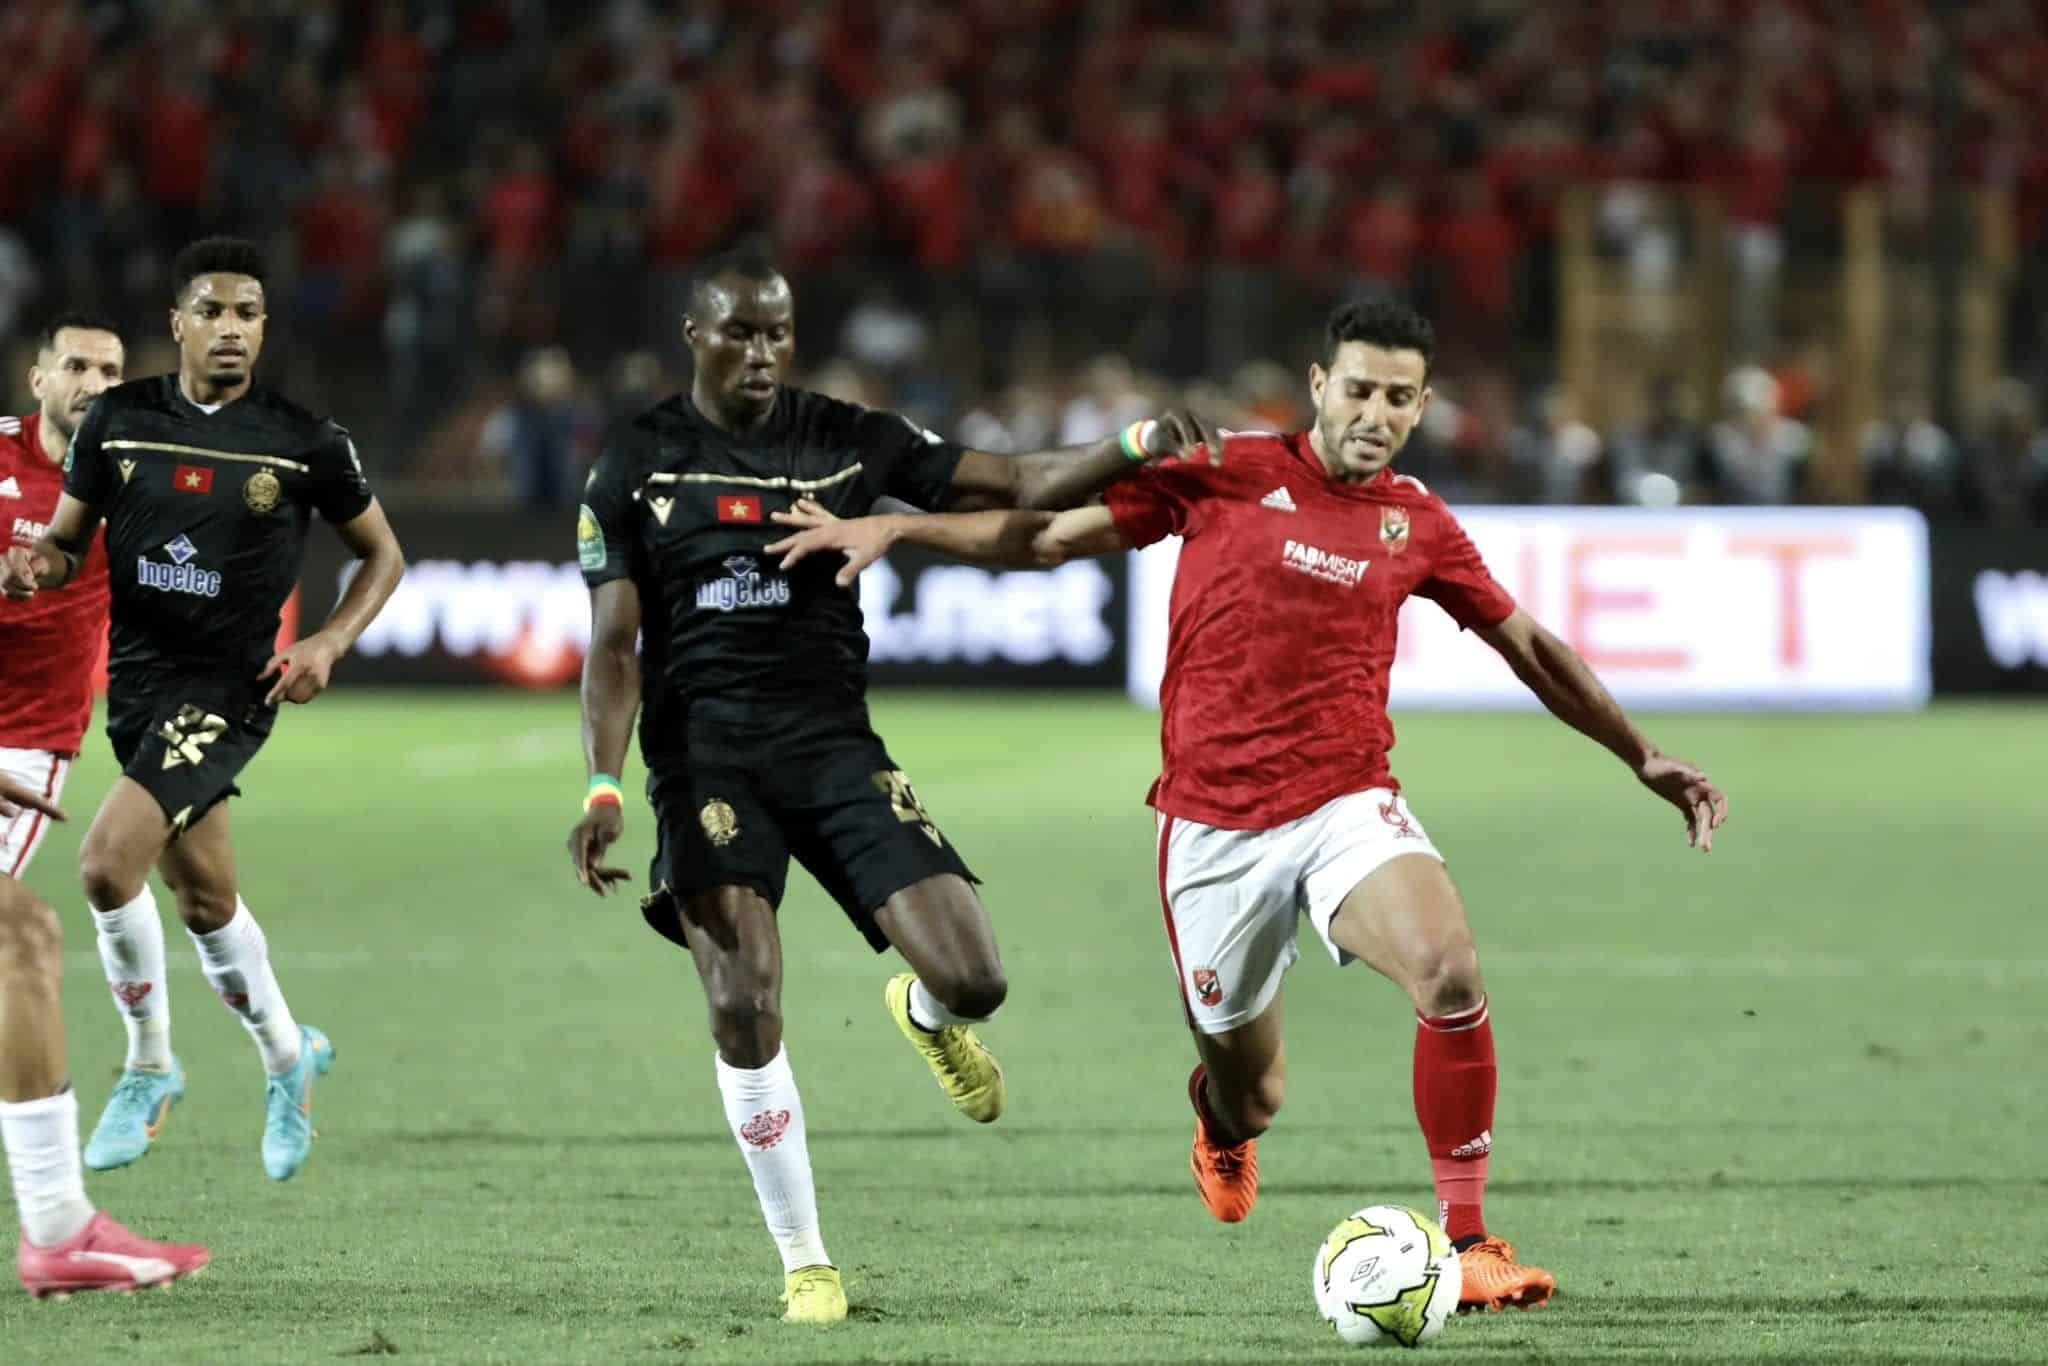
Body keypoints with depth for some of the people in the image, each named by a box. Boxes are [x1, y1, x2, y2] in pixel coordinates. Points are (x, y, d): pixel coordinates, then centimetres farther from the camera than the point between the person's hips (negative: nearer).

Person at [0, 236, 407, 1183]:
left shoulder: (306, 444, -6)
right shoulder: (117, 421, 1)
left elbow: (381, 552, 7)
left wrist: (329, 642, -8)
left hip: (228, 688, -4)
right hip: (136, 679, 4)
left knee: (108, 861, -21)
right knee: (205, 898, 14)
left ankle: (149, 1066, -2)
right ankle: (287, 1055, 37)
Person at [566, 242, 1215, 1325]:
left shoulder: (847, 440, 7)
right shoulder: (638, 465, 3)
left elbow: (1015, 485, 4)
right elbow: (614, 644, 1)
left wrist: (1136, 447, -12)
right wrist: (603, 789, -12)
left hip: (834, 745, 2)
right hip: (706, 755, -2)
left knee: (973, 981, -11)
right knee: (743, 1011, -16)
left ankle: (925, 1015, 31)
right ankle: (805, 1265, -1)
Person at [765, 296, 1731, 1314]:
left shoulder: (1416, 524, 7)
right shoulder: (1224, 475, 1)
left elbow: (1527, 647, 19)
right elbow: (1050, 535, 6)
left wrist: (1643, 758, 20)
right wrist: (891, 528, -1)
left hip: (1348, 804, 1)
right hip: (1214, 827, -1)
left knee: (1450, 968, -29)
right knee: (1248, 1092, 6)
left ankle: (1466, 1241, -18)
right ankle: (1223, 1122, 48)